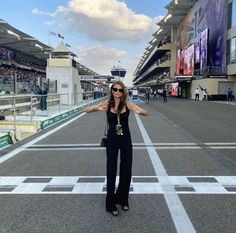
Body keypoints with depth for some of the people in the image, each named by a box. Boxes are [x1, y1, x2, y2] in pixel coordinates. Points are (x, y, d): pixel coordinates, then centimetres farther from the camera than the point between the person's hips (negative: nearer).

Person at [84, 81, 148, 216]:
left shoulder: (127, 104, -6)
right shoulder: (107, 104, -7)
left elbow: (147, 114, -8)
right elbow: (86, 110, -9)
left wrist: (139, 111, -31)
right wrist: (96, 108, -31)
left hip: (126, 139, 2)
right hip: (112, 140, -1)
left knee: (126, 171, 12)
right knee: (111, 171, 4)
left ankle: (123, 199, 35)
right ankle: (111, 204, 19)